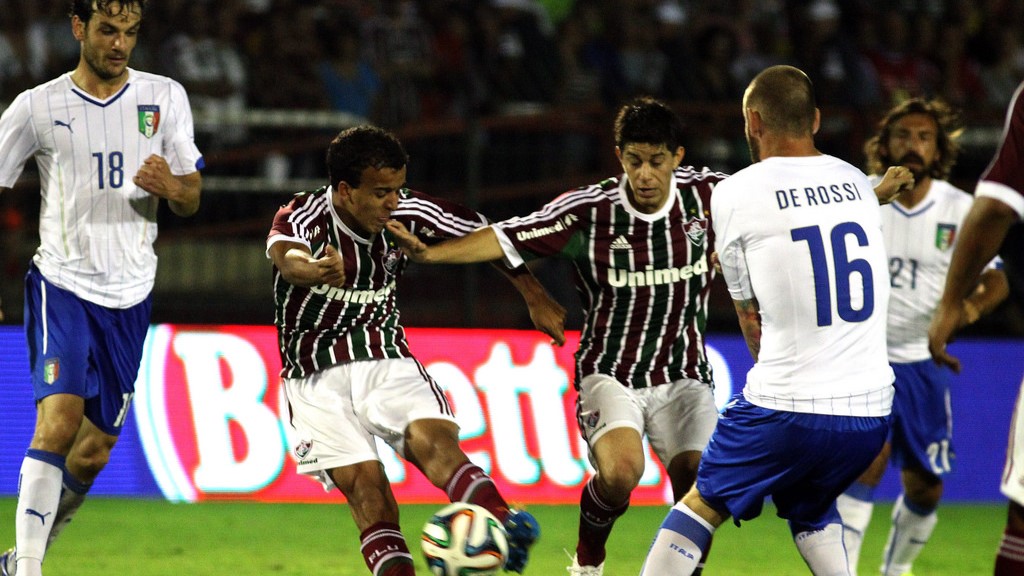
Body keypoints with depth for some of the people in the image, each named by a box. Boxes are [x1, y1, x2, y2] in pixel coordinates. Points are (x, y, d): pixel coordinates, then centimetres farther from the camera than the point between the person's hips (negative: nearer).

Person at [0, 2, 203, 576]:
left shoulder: (165, 97, 6)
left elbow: (191, 200, 10)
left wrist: (170, 186, -14)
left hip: (130, 294, 3)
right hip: (62, 285, -3)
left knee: (93, 452, 6)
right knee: (58, 419, -23)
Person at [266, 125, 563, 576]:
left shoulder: (407, 213, -6)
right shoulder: (303, 217, -18)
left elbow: (486, 234, 9)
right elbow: (287, 257, -43)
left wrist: (535, 297, 6)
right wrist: (314, 270, -67)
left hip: (388, 361, 2)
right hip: (318, 377, -2)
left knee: (435, 441, -27)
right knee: (366, 488, -20)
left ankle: (505, 526, -50)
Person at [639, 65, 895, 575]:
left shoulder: (734, 194, -3)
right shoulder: (858, 183, 10)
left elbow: (751, 315, 8)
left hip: (785, 408, -4)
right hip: (871, 410, 4)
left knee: (701, 505, 16)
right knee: (811, 508, 30)